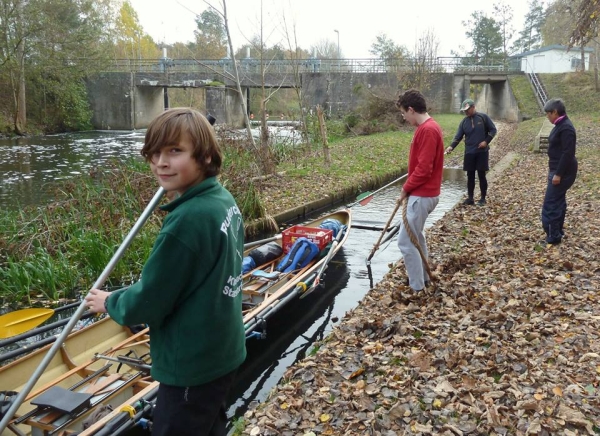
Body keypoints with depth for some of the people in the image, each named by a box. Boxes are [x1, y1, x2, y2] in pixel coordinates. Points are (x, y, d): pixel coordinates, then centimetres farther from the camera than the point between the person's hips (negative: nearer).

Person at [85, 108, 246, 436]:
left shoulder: (186, 221, -29)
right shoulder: (224, 200, -2)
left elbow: (148, 304, -19)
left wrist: (110, 302, 0)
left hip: (192, 366, -8)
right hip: (222, 352, 8)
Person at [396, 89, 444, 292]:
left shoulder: (427, 130, -21)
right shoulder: (427, 127, 11)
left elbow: (423, 169, -24)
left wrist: (406, 188, -11)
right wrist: (409, 187, 11)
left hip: (421, 195, -11)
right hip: (424, 193, 11)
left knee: (406, 242, -5)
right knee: (416, 236, 22)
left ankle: (417, 288, 4)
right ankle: (422, 276, 35)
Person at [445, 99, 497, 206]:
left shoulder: (483, 117, -2)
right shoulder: (464, 122, 6)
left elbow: (493, 130, 2)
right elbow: (458, 136, 0)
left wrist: (486, 141, -10)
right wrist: (451, 146, -17)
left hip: (482, 152, -3)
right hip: (469, 153, 3)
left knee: (481, 175, 1)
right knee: (470, 176, 6)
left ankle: (483, 198, 12)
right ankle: (470, 198, 14)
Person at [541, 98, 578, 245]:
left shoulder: (566, 128, -21)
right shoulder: (560, 125, 10)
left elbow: (568, 153, -24)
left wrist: (559, 174, -24)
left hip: (563, 171, -11)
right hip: (558, 169, 11)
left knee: (551, 203, -7)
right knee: (558, 200, 18)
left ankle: (553, 236, -1)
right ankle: (558, 231, 29)